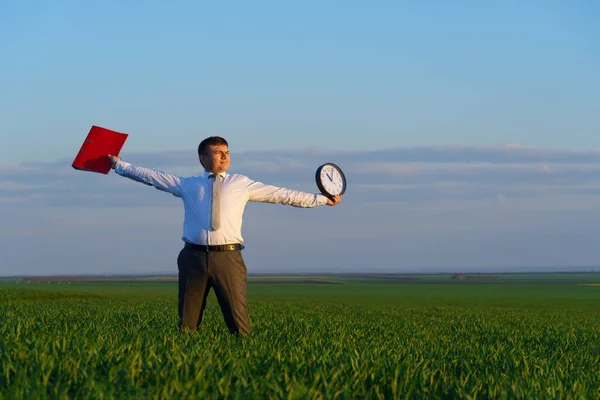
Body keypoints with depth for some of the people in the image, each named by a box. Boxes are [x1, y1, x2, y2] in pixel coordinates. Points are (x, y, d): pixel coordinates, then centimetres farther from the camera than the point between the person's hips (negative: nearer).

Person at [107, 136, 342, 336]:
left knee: (238, 321, -8)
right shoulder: (188, 185, 16)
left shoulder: (241, 184, 14)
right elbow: (150, 176, 19)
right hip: (193, 257, 1)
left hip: (228, 257, -1)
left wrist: (322, 199, 9)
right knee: (187, 325, 4)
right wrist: (119, 165, 17)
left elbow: (282, 195, 12)